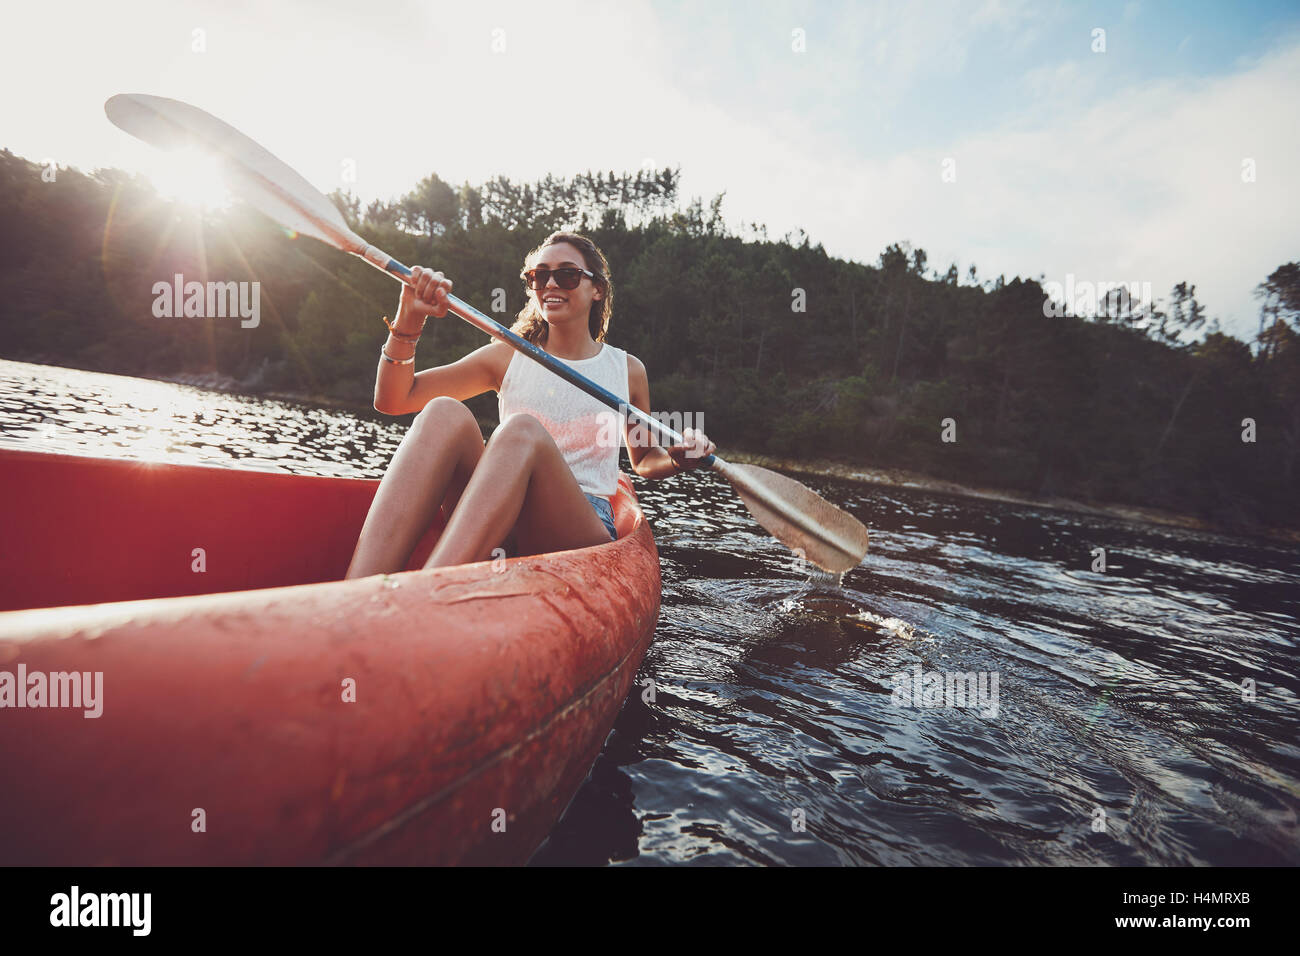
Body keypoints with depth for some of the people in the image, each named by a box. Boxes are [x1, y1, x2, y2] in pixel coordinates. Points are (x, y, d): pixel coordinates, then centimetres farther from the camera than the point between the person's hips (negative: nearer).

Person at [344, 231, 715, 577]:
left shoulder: (627, 370, 13)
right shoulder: (508, 357, 12)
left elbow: (644, 460, 26)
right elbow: (392, 400, 7)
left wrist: (676, 458, 3)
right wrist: (409, 321, -8)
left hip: (583, 530, -1)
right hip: (500, 527, 1)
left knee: (523, 430, -32)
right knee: (445, 413, -27)